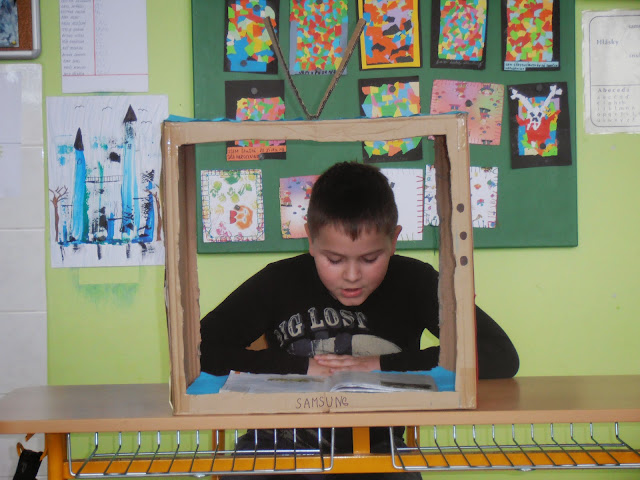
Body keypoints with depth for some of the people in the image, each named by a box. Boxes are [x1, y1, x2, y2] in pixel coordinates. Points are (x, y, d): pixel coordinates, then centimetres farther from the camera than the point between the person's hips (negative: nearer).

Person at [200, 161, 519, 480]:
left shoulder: (415, 283, -7)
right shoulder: (278, 283, -8)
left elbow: (502, 357, -15)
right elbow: (200, 350, -15)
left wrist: (384, 366, -17)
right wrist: (299, 367, -17)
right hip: (283, 449, -1)